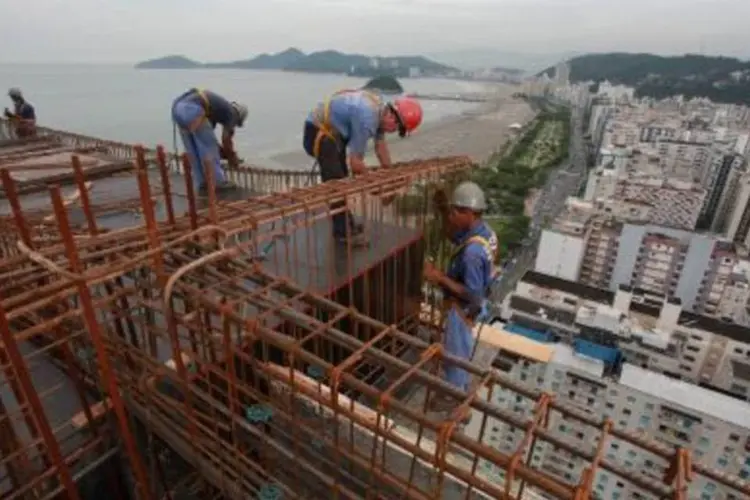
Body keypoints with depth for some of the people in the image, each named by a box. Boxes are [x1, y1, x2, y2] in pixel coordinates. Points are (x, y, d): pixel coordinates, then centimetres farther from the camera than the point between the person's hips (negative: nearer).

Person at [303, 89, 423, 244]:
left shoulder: (381, 108, -3)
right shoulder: (367, 119, -31)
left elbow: (380, 145, 7)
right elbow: (355, 162, -26)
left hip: (333, 130, 10)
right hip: (318, 132, -10)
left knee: (341, 180, 15)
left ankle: (345, 224, 26)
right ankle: (343, 231, -3)